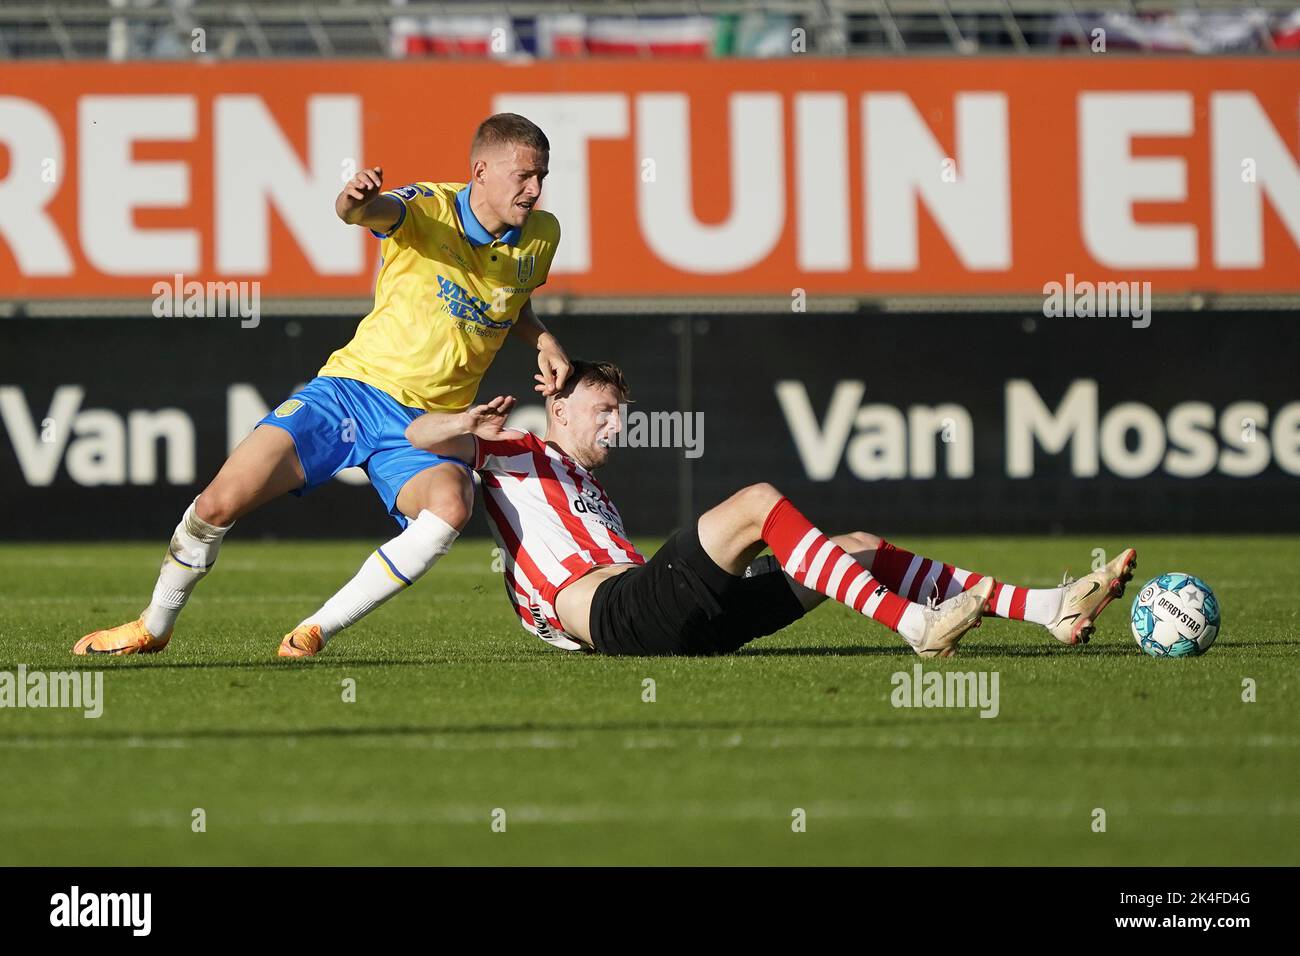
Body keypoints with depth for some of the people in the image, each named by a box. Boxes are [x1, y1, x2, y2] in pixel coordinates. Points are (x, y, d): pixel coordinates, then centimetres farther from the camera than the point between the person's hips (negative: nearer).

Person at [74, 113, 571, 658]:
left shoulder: (540, 237, 3)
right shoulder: (429, 210, -12)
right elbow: (375, 212, -37)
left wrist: (543, 340, 6)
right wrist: (357, 199, -61)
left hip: (425, 429, 2)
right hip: (354, 388, -2)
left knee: (451, 506, -34)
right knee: (221, 501, -14)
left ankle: (314, 633, -21)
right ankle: (153, 626, 16)